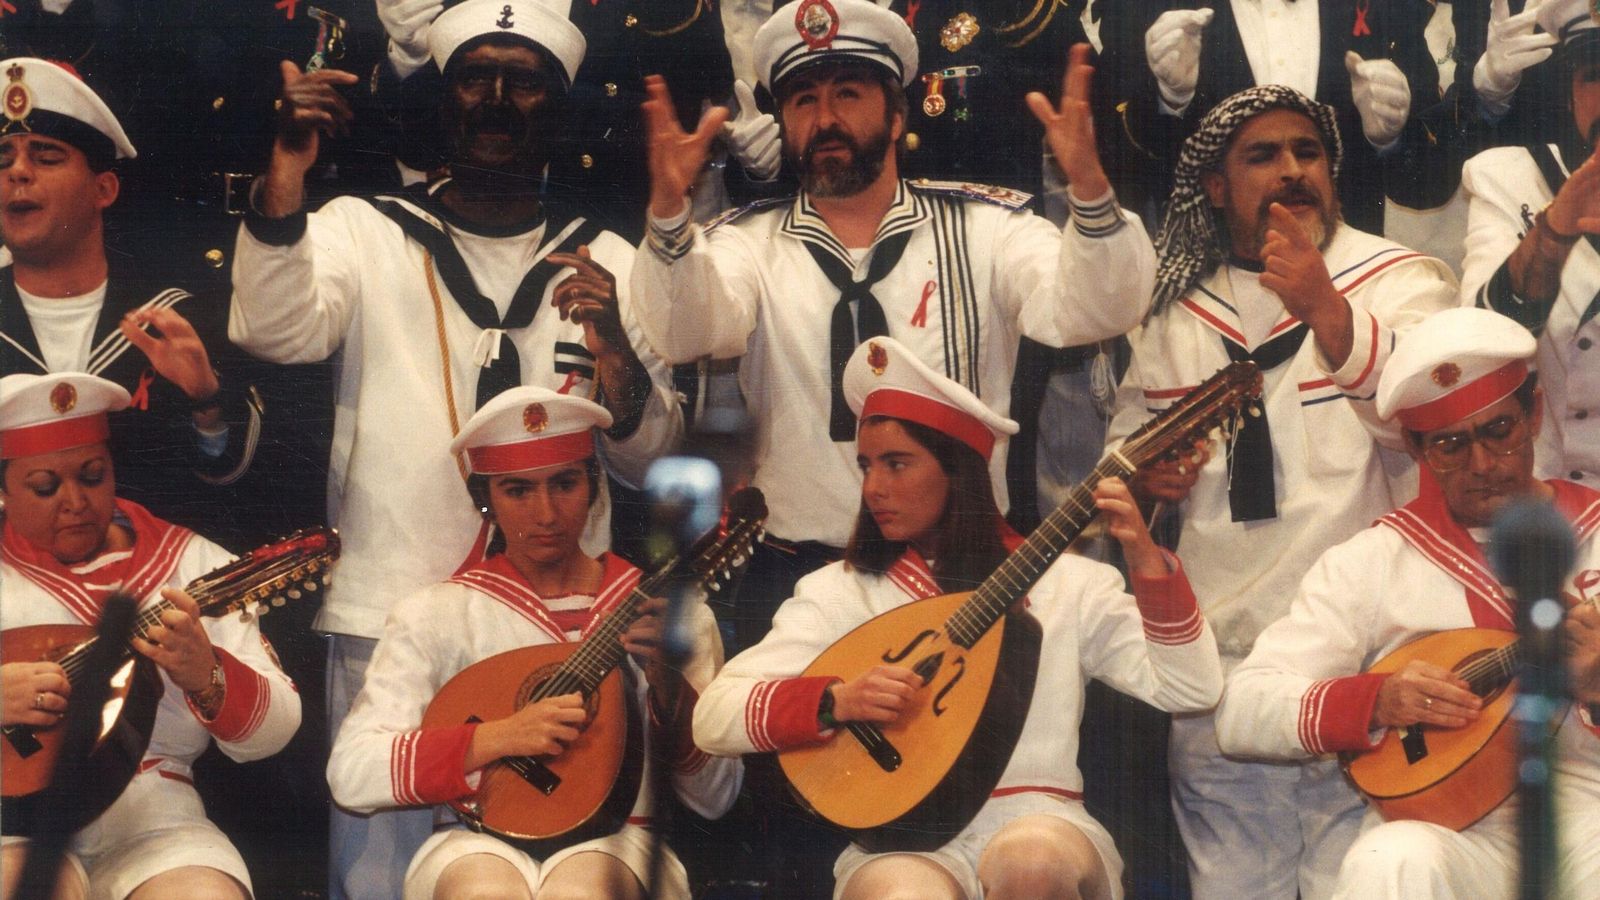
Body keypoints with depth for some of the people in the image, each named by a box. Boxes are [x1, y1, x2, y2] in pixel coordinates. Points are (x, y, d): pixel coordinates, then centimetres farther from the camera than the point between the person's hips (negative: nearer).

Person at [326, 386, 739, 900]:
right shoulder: (434, 615, 7)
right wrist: (499, 736, -14)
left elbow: (715, 799, 7)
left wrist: (668, 680, -10)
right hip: (480, 842, 0)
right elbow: (349, 773, -2)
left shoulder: (668, 612, 10)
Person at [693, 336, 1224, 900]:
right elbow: (712, 719, 0)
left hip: (1036, 818, 2)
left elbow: (1191, 691, 2)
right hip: (901, 839, -2)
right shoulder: (837, 593, 10)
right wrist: (836, 700, -16)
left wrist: (1147, 562, -10)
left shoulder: (1067, 584, 10)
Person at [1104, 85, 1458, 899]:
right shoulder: (1179, 309, 13)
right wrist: (1140, 473, 0)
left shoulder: (1398, 280, 1)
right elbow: (1128, 435, 23)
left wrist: (1321, 303, -29)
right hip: (1216, 660, 4)